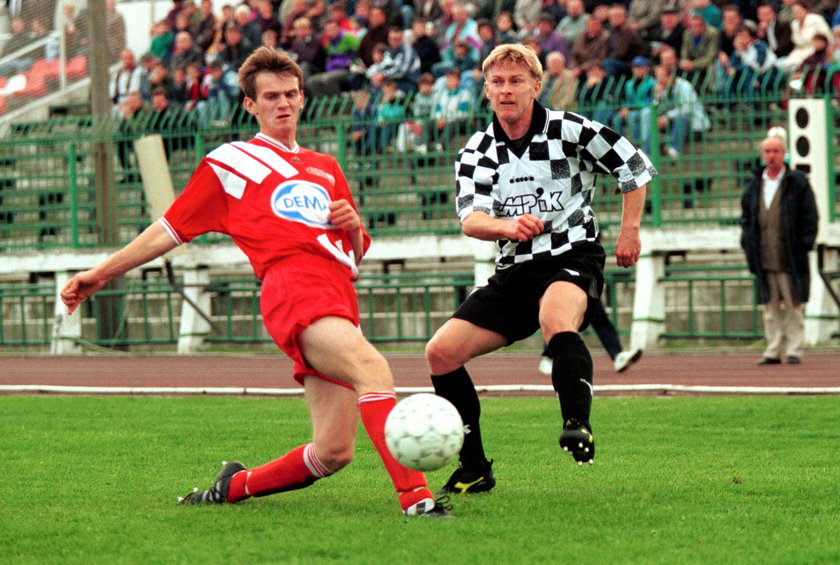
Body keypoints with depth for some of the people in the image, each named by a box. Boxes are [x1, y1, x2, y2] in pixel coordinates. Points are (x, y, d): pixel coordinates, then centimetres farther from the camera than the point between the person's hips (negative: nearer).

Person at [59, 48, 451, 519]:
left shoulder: (326, 169, 33)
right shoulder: (230, 162, 17)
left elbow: (356, 253, 35)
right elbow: (171, 229, 19)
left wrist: (352, 227, 12)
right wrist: (101, 273, 14)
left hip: (339, 297, 6)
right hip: (292, 285, -6)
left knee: (333, 453, -5)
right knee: (372, 368, -35)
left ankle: (236, 486, 20)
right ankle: (416, 498, -48)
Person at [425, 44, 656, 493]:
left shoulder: (569, 131, -5)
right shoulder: (476, 152, 5)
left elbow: (635, 166, 4)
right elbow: (470, 219, -10)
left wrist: (630, 230, 0)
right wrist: (507, 226, -31)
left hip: (572, 258, -5)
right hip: (515, 270, 5)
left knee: (555, 320, -41)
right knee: (441, 352, -5)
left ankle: (577, 426, -54)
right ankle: (474, 469, 5)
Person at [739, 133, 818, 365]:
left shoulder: (798, 183, 1)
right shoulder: (754, 186, 13)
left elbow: (809, 218, -1)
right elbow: (746, 218, 18)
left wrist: (803, 247, -9)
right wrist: (748, 247, 6)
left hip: (790, 259, -4)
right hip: (764, 259, 4)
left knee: (793, 307, 0)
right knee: (770, 308, 6)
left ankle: (794, 350, 4)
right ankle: (773, 351, 9)